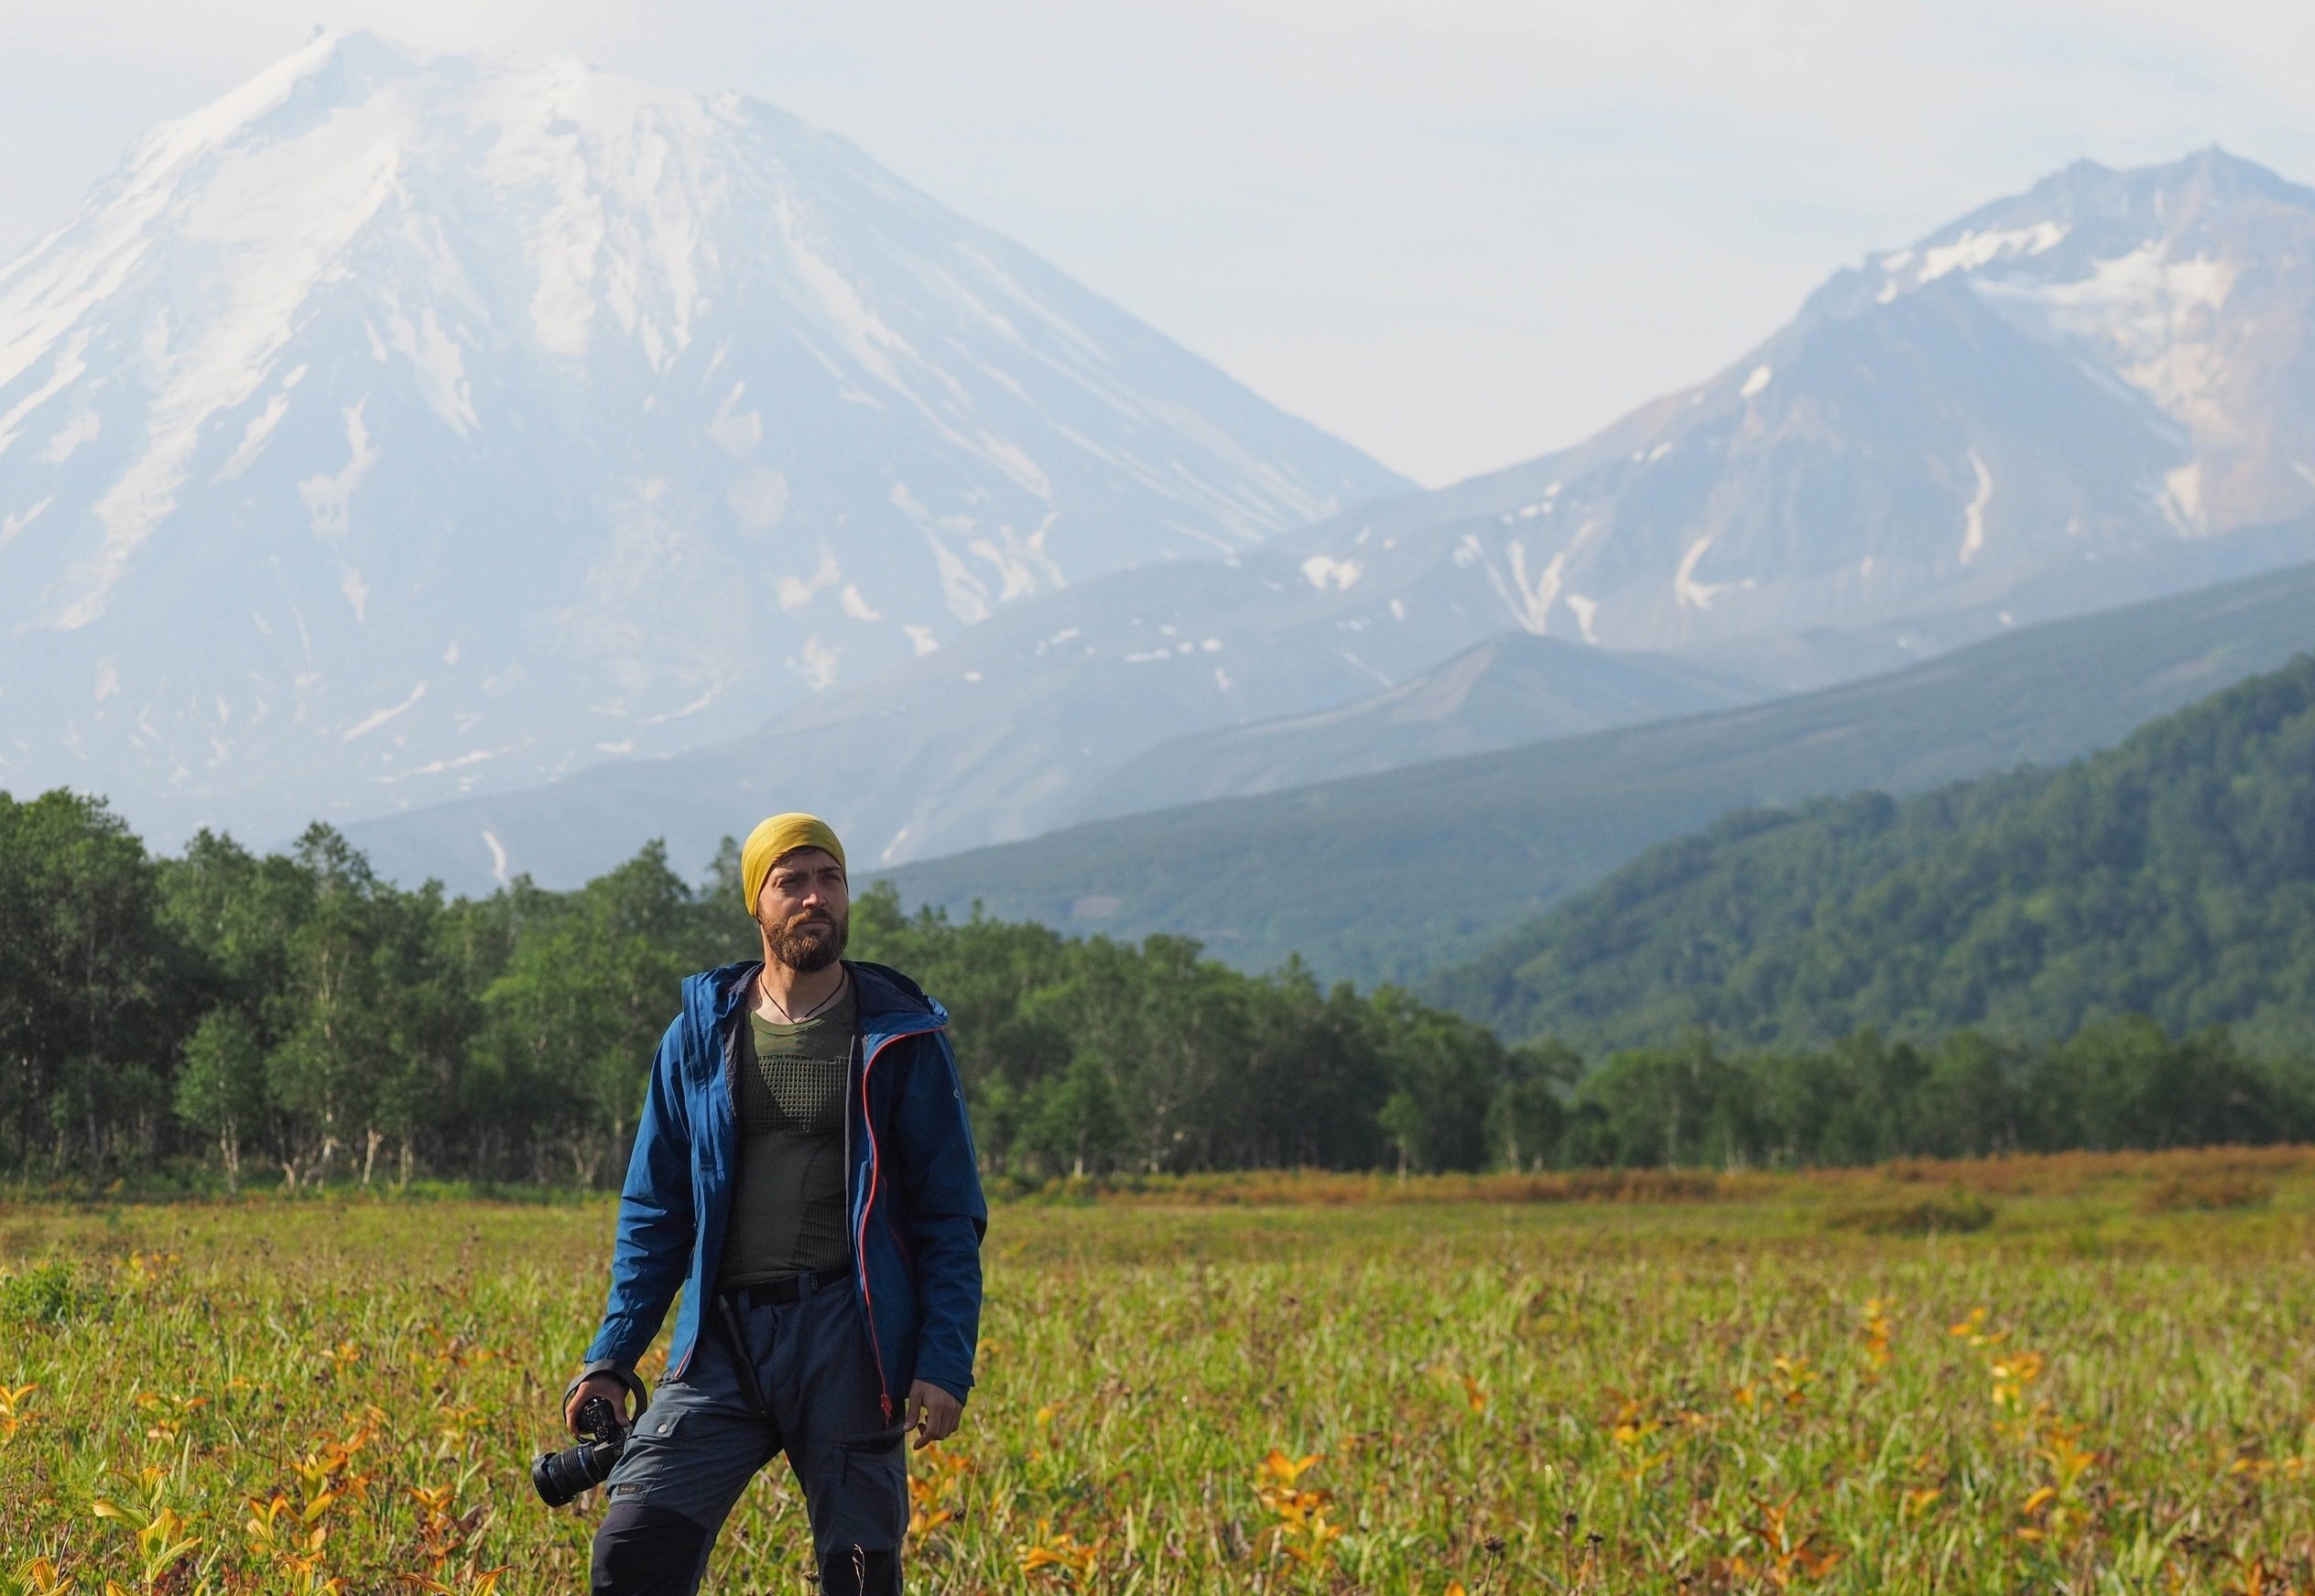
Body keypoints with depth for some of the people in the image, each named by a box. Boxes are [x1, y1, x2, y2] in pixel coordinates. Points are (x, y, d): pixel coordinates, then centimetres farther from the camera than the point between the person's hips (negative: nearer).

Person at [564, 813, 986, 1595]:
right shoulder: (700, 1037, 11)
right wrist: (611, 1357, 5)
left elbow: (951, 1218, 3)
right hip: (724, 1334, 2)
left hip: (848, 1333, -2)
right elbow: (655, 1211, 15)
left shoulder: (902, 1040, 4)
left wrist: (945, 1363, -9)